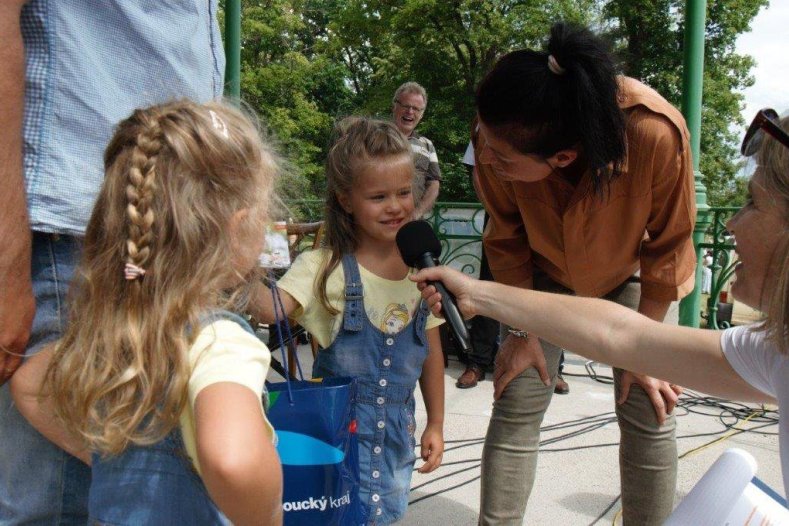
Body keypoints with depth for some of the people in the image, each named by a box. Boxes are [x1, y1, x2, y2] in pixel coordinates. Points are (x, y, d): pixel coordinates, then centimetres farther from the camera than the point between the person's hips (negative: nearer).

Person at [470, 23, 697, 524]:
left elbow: (666, 248, -21)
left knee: (649, 415, -5)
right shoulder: (498, 142, -33)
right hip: (545, 271, 1)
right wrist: (523, 332, -8)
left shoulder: (656, 131, -40)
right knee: (515, 407, -2)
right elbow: (507, 240, -13)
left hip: (632, 272, -1)